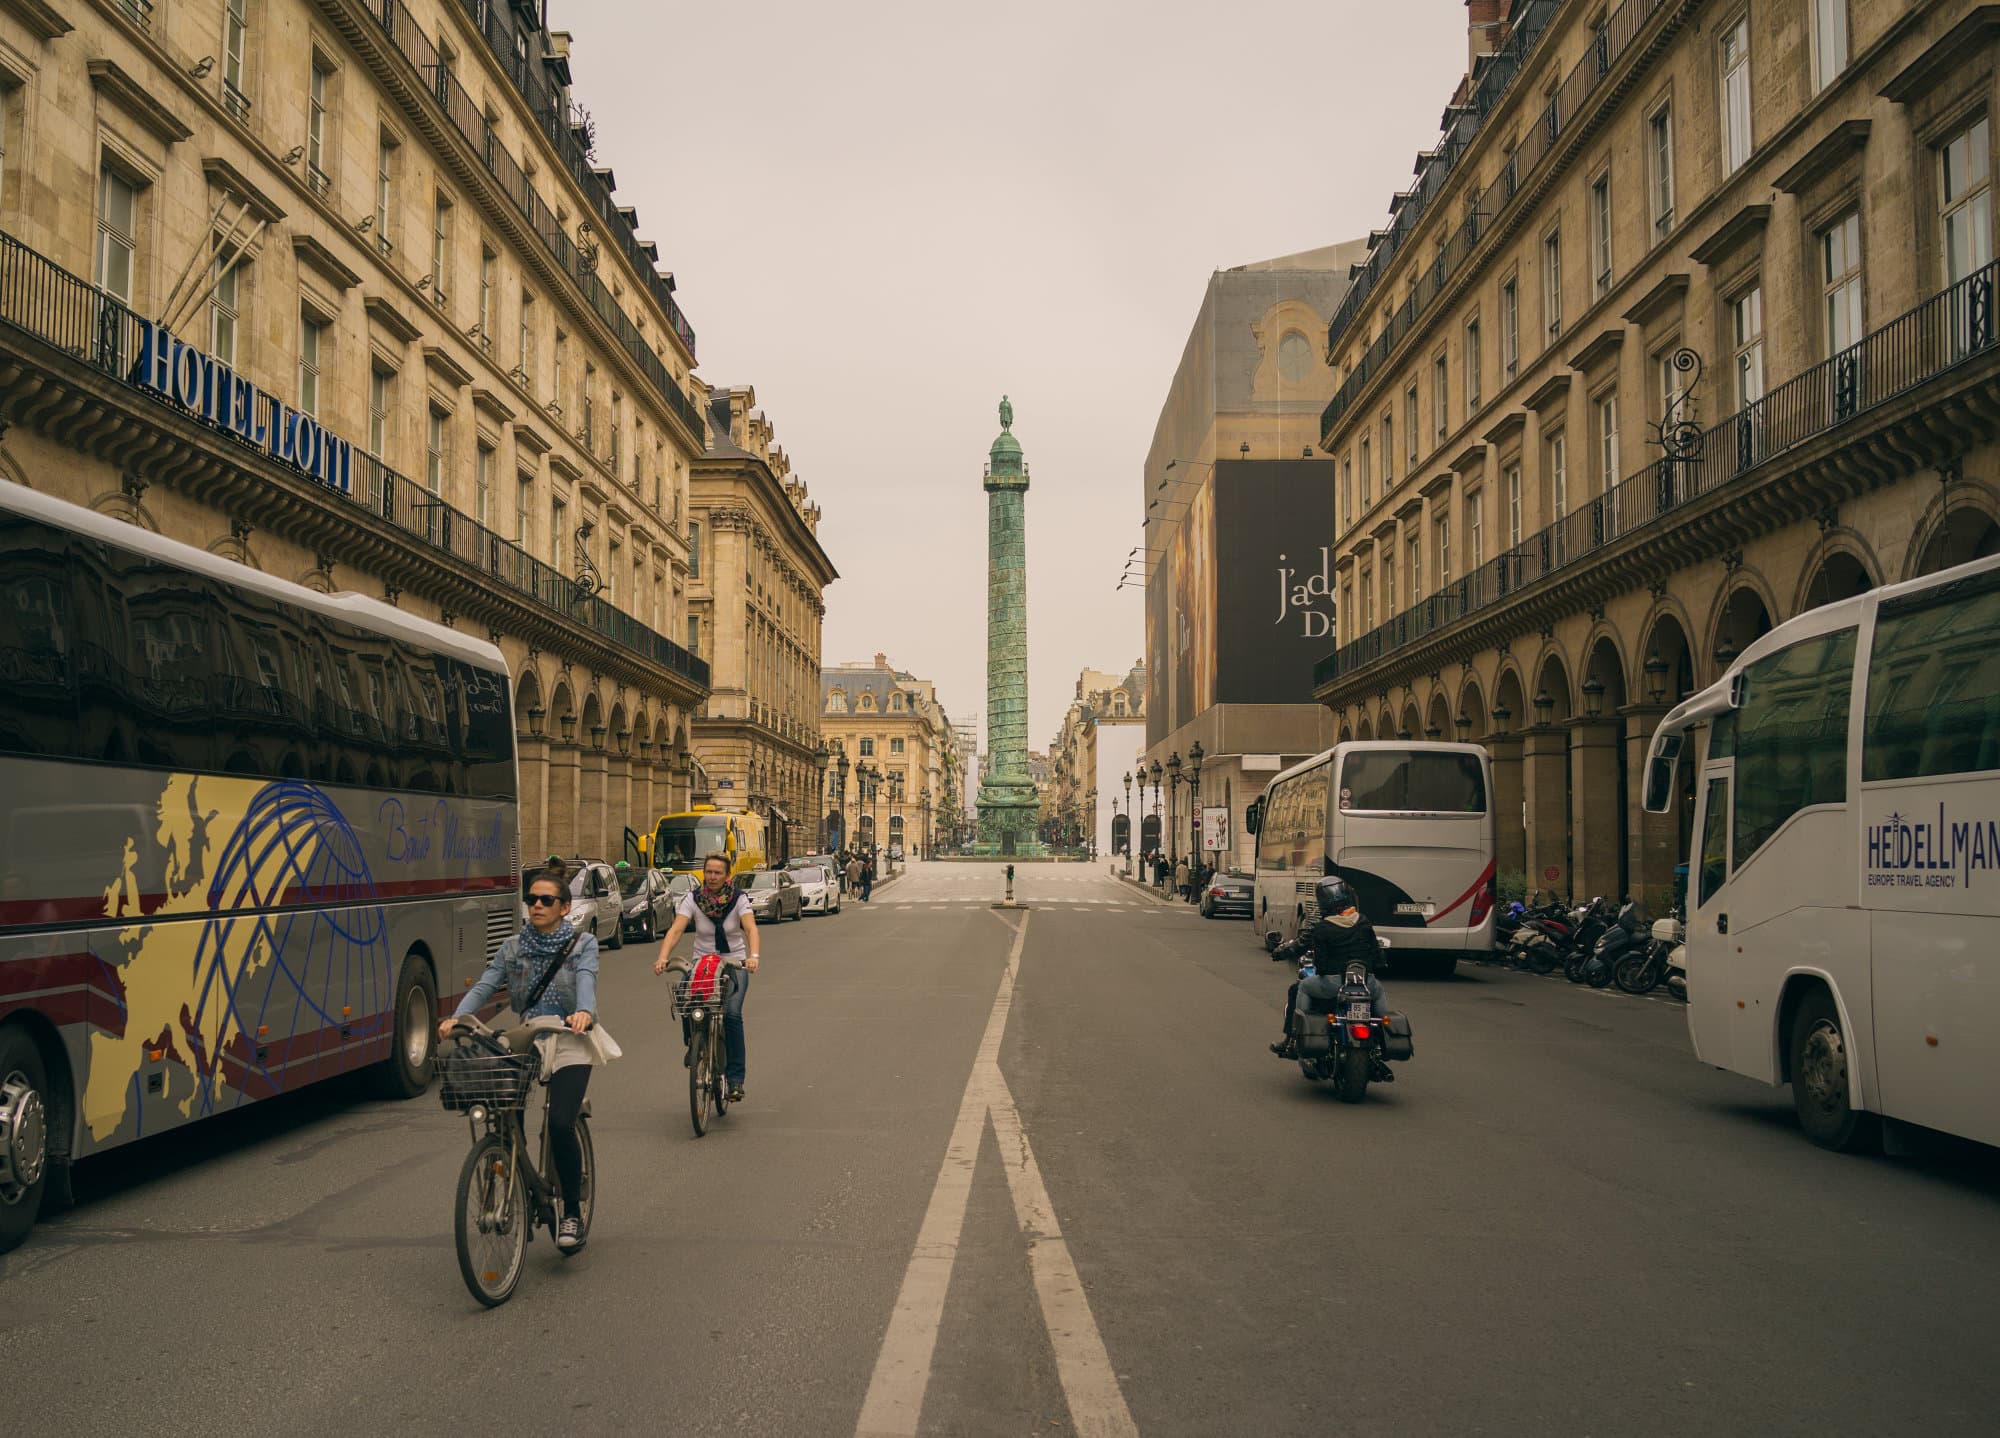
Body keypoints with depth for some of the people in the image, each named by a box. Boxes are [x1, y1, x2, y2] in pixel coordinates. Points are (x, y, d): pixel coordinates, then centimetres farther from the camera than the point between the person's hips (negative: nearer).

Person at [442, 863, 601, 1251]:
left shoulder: (582, 943, 6)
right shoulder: (513, 948, 15)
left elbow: (586, 979, -14)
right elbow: (484, 985, 1)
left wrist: (583, 1011, -37)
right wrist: (457, 1018, -19)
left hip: (569, 1043, -3)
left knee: (560, 1124, -20)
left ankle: (572, 1213, -2)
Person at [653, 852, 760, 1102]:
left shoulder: (739, 898, -7)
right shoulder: (692, 898, -4)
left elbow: (751, 929, -20)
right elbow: (676, 929, -16)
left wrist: (753, 956, -40)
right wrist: (662, 958, -33)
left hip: (734, 964, -1)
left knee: (732, 1013, -23)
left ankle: (735, 1078, -15)